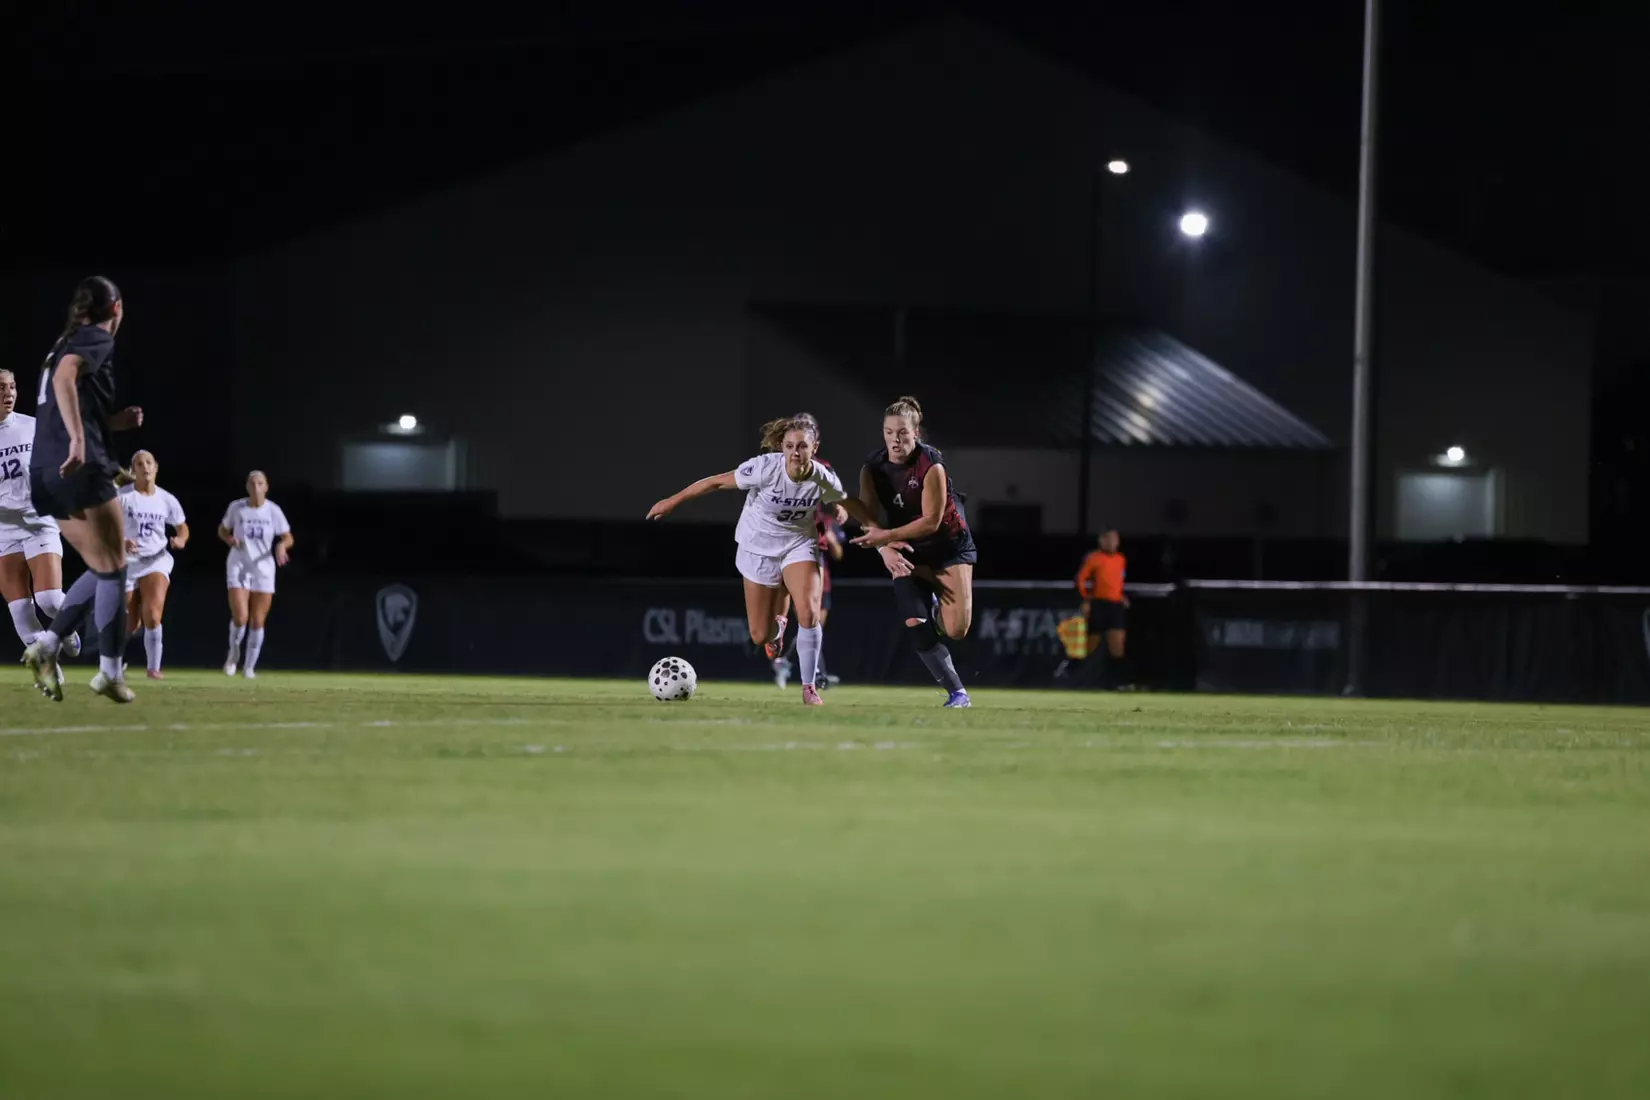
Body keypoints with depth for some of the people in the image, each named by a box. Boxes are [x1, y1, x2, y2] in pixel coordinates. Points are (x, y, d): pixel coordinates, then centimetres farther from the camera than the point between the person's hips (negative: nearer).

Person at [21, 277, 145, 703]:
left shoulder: (67, 343, 23)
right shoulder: (98, 340, -4)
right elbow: (65, 376, -24)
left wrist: (113, 422, 23)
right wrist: (79, 438, -32)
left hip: (50, 475, 9)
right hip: (81, 471, -9)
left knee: (103, 570, 15)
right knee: (113, 570, -2)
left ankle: (48, 644, 2)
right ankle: (110, 671, -3)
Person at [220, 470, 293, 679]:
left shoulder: (273, 511, -3)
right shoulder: (236, 508, -3)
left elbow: (288, 538, 3)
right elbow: (222, 529, 11)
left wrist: (282, 545, -20)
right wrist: (229, 539, -12)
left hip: (263, 569, 1)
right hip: (239, 567, -1)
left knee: (257, 622, 2)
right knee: (240, 617, -14)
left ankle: (250, 666, 17)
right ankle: (234, 654, 15)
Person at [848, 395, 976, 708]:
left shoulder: (931, 466, -22)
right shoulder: (873, 468, -8)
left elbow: (931, 521, -23)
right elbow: (868, 517, -8)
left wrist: (887, 536, -29)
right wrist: (886, 550, -25)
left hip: (949, 546, -4)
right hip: (908, 552, 4)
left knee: (956, 630, -11)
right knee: (916, 624, -13)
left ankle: (938, 612, 27)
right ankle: (956, 692, -3)